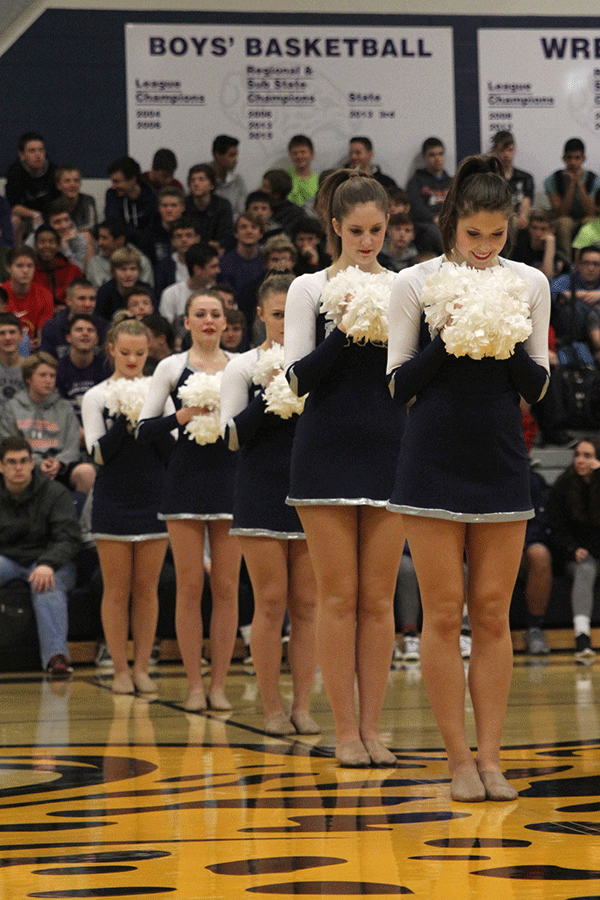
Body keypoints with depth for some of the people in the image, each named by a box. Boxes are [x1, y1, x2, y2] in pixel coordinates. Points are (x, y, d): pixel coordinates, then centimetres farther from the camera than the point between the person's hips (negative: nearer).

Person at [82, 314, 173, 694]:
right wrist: (125, 419, -17)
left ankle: (142, 667, 10)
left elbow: (171, 451, 1)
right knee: (117, 589, 1)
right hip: (114, 502, -1)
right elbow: (100, 453, -6)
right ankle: (121, 670, 7)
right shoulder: (97, 397, 1)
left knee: (147, 588, 4)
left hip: (153, 501, 2)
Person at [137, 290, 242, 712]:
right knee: (190, 585, -1)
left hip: (230, 476, 1)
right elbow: (144, 429, 1)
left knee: (227, 586, 0)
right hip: (187, 477, -1)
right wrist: (182, 416, -14)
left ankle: (219, 684, 6)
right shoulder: (172, 367, 5)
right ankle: (195, 684, 6)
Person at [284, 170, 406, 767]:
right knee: (338, 596, -2)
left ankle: (372, 727, 8)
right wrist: (343, 332, -18)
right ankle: (345, 731, 4)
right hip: (327, 453, -2)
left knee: (379, 598, 2)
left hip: (389, 451, 2)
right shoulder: (309, 289, 2)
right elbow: (298, 377, -5)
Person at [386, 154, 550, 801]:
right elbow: (398, 384, -1)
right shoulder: (415, 283, 0)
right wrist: (446, 340, -15)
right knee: (443, 612, -2)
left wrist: (505, 344, -12)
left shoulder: (529, 284, 6)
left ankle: (490, 757, 6)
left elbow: (538, 385, 6)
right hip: (434, 462, -2)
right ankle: (459, 758, 4)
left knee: (493, 613, 2)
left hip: (501, 461, 2)